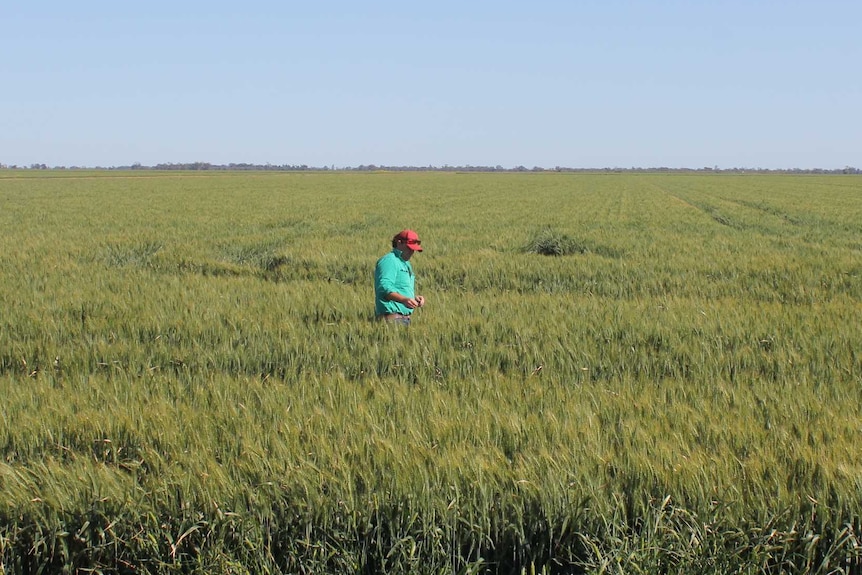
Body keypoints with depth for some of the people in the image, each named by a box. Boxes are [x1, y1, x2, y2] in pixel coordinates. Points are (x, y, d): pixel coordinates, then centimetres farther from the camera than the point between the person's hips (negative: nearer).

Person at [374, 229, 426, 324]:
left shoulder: (406, 264, 24)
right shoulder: (389, 261, -8)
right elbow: (384, 287, -21)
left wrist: (415, 298, 10)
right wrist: (404, 299, -33)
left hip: (405, 316, 10)